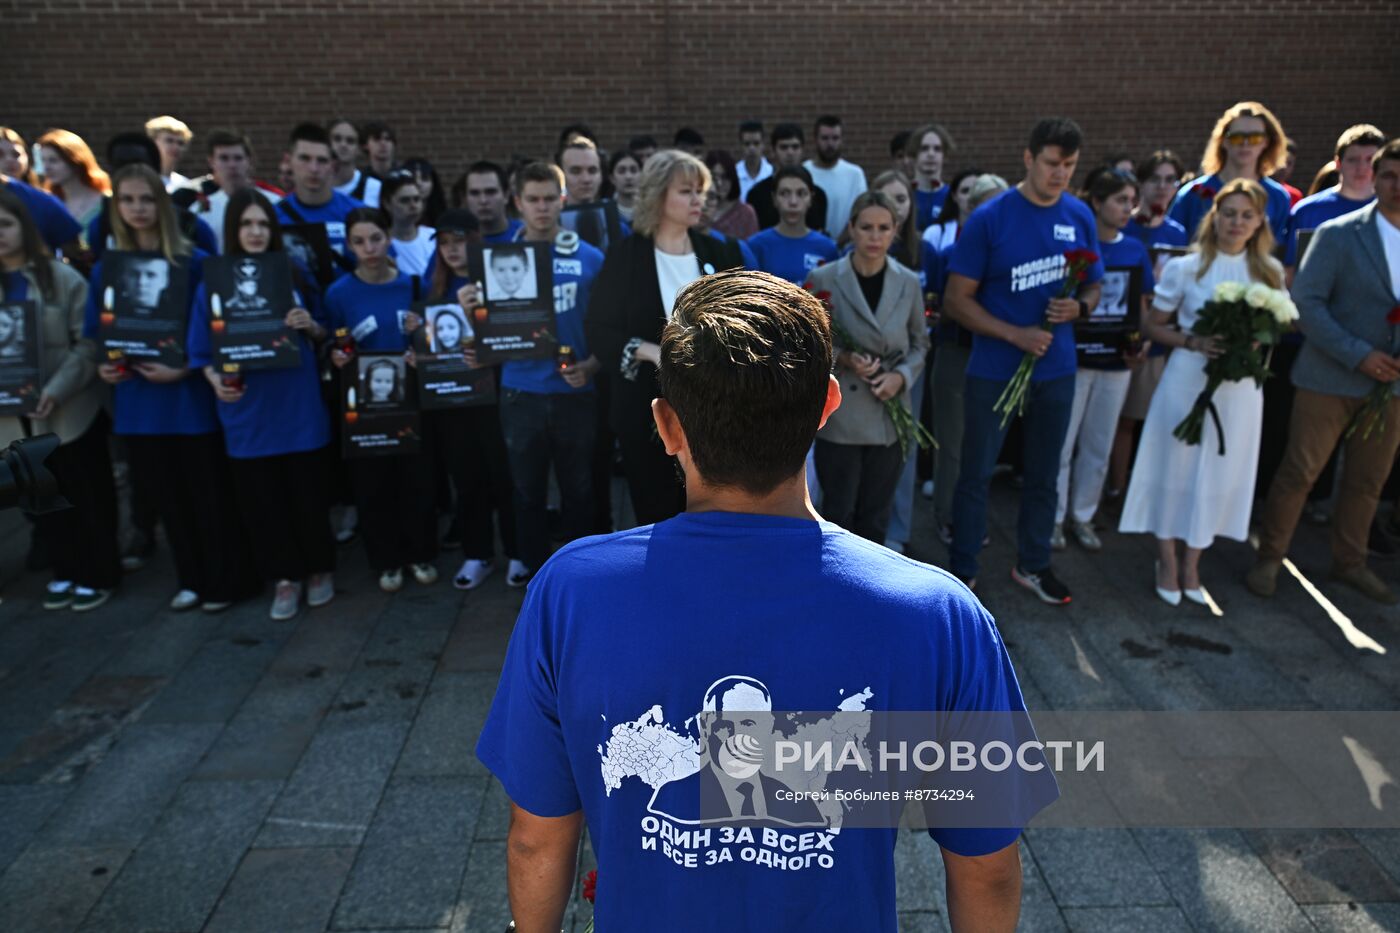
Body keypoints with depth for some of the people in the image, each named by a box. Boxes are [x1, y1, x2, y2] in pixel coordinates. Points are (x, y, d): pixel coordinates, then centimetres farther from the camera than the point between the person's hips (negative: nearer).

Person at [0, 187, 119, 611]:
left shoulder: (63, 279, -5)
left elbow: (89, 344, -8)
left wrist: (57, 389, -20)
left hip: (72, 411, -4)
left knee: (89, 496, 6)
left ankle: (98, 573, 21)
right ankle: (66, 570, 29)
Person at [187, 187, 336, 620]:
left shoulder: (295, 275, 2)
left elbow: (322, 334, 9)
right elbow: (202, 349, 0)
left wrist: (310, 325, -13)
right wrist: (216, 381, -19)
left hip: (299, 405, 0)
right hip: (247, 411, 0)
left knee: (308, 491, 9)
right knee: (260, 499, 8)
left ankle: (320, 568, 27)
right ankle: (285, 576, 23)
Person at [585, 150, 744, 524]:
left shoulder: (719, 253, 8)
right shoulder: (625, 255, -1)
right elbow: (598, 329, -6)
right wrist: (651, 352, -20)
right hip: (648, 409, -2)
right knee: (656, 514, 9)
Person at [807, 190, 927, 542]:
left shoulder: (909, 283, 2)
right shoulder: (822, 279, -7)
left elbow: (919, 343, 11)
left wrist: (902, 376, -8)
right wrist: (842, 358, -17)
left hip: (890, 415, 3)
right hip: (839, 415, -3)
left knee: (875, 515, 13)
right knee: (839, 513, 5)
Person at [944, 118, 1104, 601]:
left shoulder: (1080, 217, 2)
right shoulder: (989, 218, -11)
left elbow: (1093, 286, 13)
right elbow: (957, 299, -11)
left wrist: (1080, 307, -11)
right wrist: (1016, 334, -20)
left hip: (1056, 370, 4)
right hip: (993, 371, -4)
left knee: (1043, 474, 15)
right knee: (976, 474, 5)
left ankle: (1033, 564, 32)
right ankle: (962, 570, 20)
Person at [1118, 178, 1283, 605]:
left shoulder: (1270, 271, 6)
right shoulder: (1185, 267, -3)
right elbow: (1153, 327, 0)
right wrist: (1193, 341, -17)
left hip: (1241, 386, 3)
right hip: (1188, 380, -3)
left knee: (1220, 473, 9)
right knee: (1176, 467, 4)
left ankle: (1191, 565, 25)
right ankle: (1168, 562, 21)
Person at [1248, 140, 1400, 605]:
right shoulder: (1337, 234, -6)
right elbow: (1306, 301, -12)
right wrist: (1358, 355, -18)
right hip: (1330, 379, -4)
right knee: (1299, 472, 1)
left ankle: (1350, 563, 29)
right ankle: (1269, 558, 15)